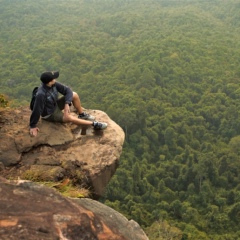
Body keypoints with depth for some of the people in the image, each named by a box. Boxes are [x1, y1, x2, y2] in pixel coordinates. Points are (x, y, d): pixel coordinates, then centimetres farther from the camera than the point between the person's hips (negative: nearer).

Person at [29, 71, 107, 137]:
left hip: (55, 105, 7)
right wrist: (33, 126, -24)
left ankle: (82, 115, 12)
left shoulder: (53, 84, -19)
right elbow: (36, 110, -32)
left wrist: (67, 104, -27)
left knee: (74, 95, -5)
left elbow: (67, 90, -13)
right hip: (49, 114, -7)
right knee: (70, 118, -28)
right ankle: (94, 124, -17)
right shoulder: (41, 94, -39)